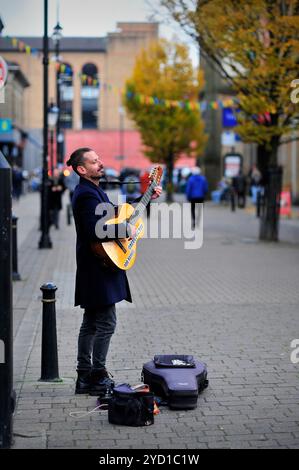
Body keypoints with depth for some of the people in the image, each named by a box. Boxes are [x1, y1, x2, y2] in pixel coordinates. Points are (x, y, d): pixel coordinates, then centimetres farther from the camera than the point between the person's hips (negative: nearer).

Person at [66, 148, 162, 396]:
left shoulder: (93, 190, 16)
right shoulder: (87, 194, -17)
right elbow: (96, 231, -29)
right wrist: (127, 230, -18)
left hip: (95, 268, 11)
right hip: (99, 268, -11)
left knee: (91, 323, 13)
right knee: (106, 324, -6)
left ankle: (85, 378, 19)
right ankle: (99, 378, 1)